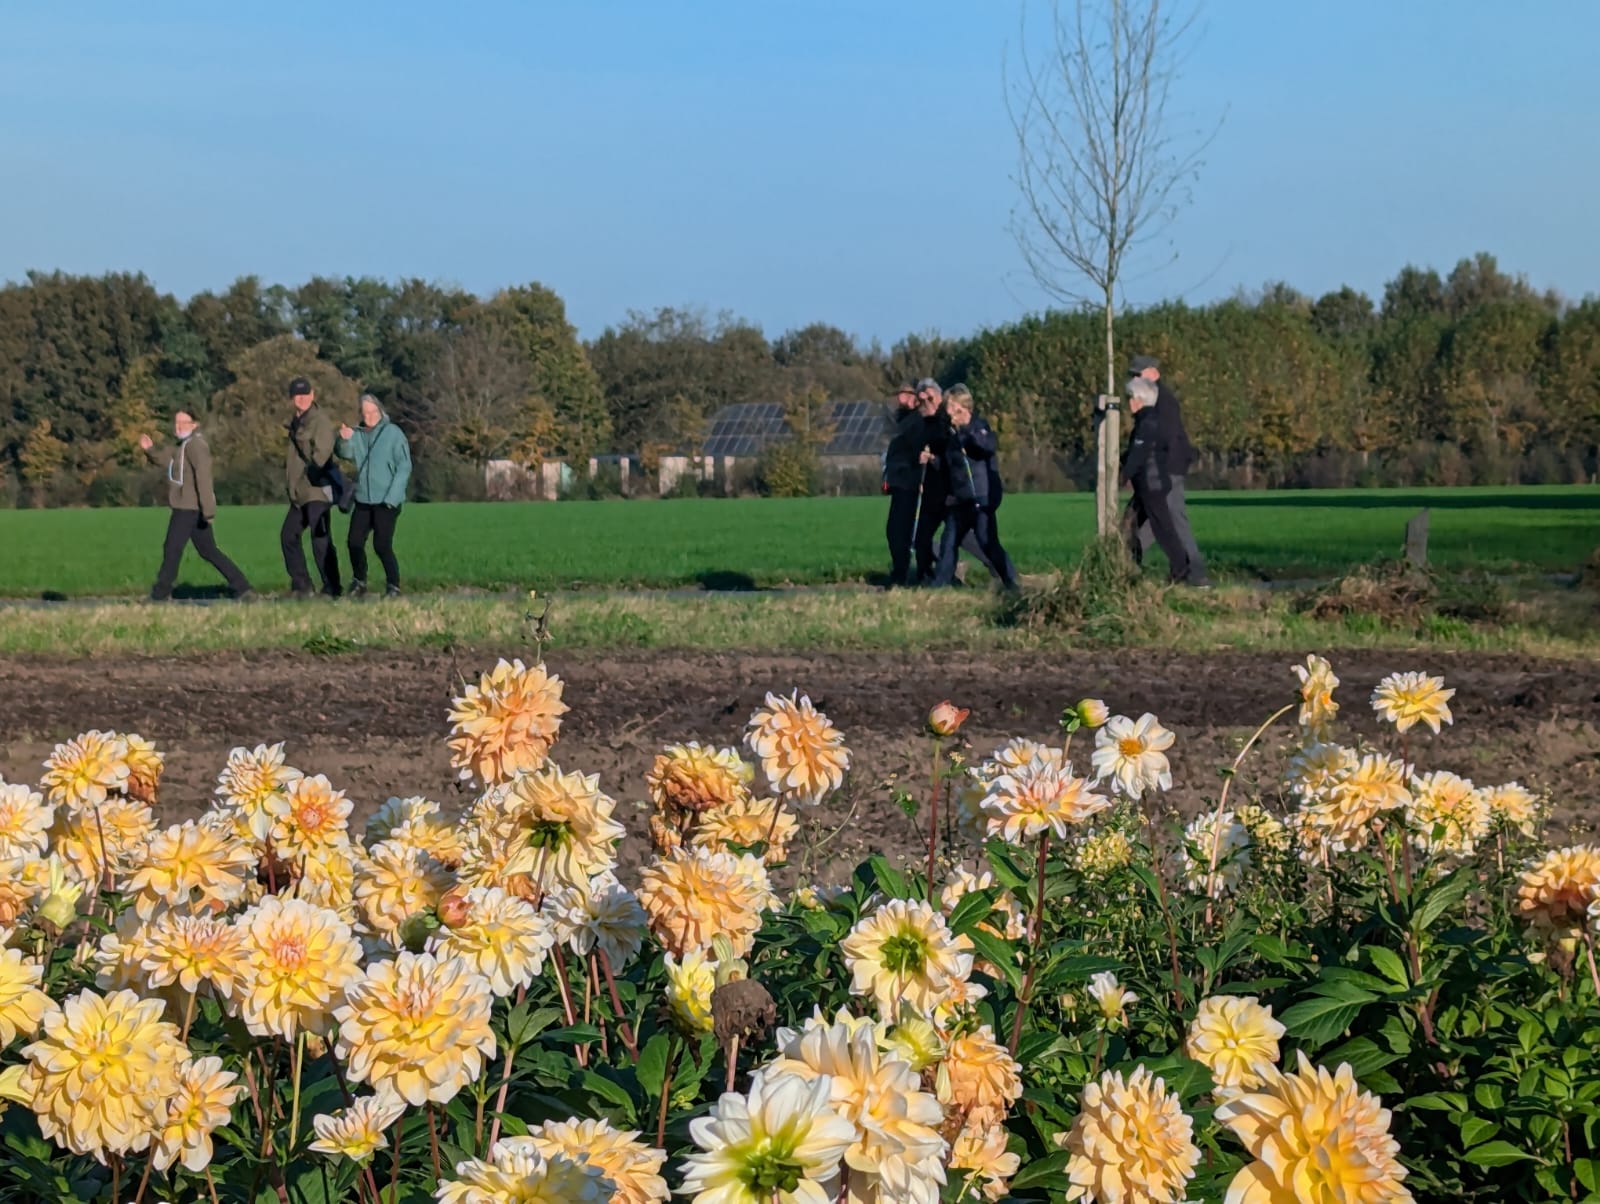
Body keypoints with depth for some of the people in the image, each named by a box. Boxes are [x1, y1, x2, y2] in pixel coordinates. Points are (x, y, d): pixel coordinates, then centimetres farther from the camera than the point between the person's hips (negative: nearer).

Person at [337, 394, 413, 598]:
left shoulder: (393, 433, -5)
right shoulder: (358, 434, 10)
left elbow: (404, 467, -8)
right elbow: (346, 453, -4)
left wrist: (391, 498, -13)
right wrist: (344, 440, -27)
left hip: (387, 502, -5)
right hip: (363, 500, 5)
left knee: (382, 545, -11)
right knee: (355, 542, 3)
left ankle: (393, 586, 1)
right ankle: (358, 582, 21)